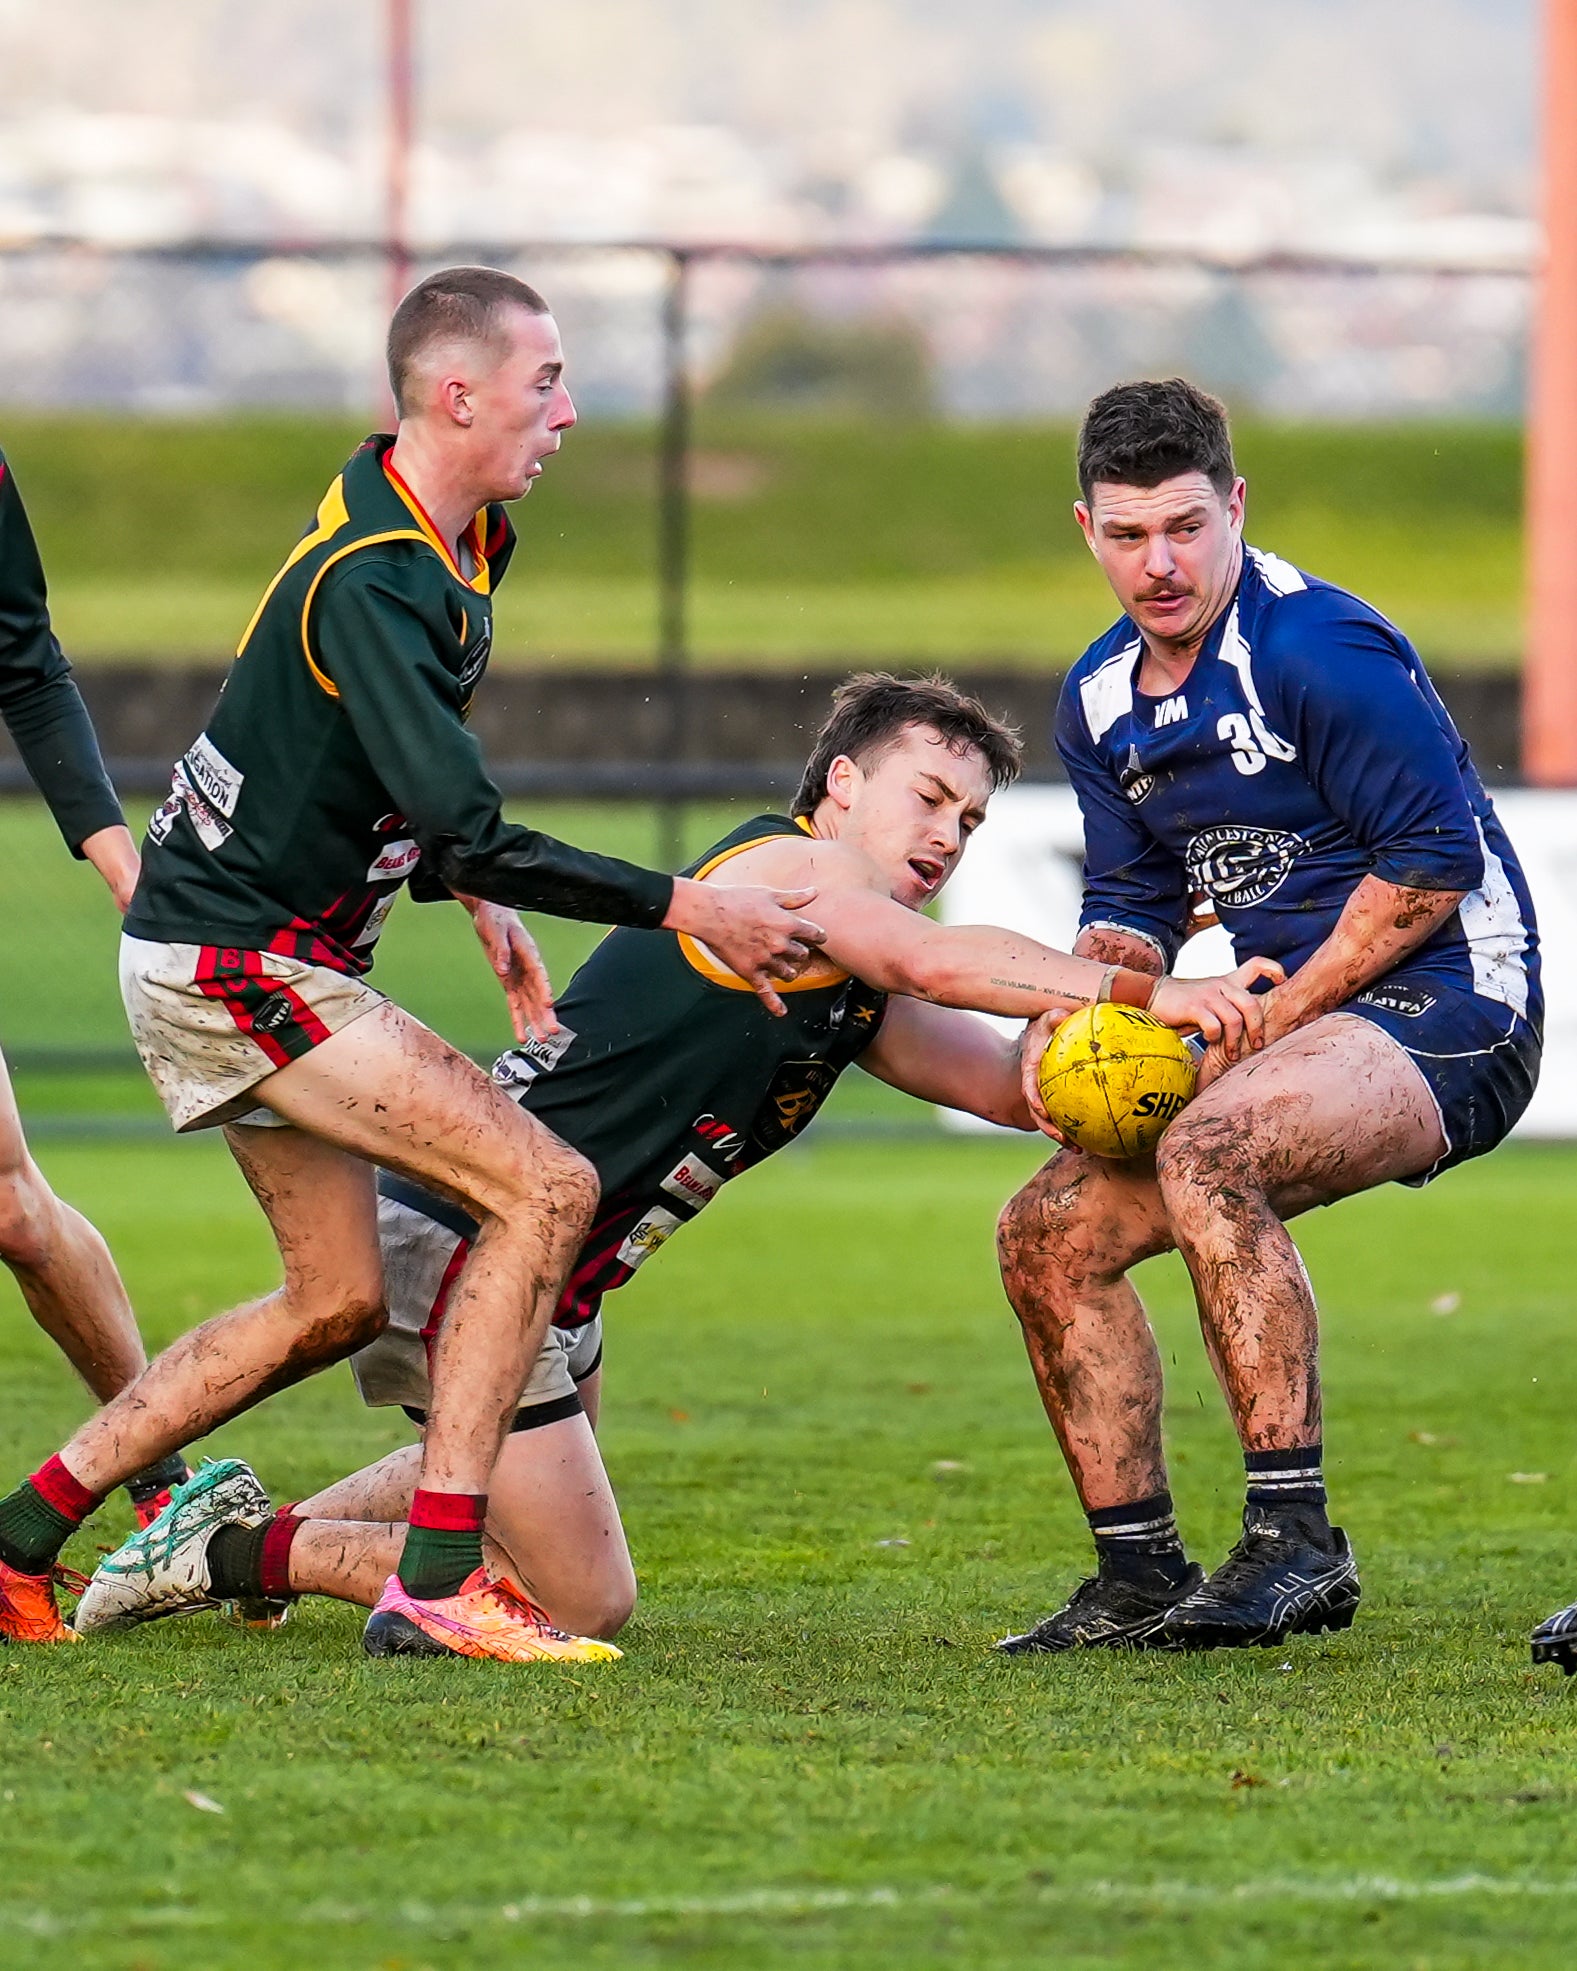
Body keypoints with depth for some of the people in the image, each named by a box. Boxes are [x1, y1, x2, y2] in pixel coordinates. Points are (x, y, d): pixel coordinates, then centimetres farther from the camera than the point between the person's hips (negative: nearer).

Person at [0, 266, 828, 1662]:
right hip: (237, 963, -10)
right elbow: (469, 834, -30)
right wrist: (687, 908, -27)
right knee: (548, 1190, -15)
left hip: (258, 951, 10)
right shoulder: (372, 581, -25)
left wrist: (481, 902, 13)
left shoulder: (453, 543, 7)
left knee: (337, 1301, 15)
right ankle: (440, 1578, -18)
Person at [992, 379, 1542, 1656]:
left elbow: (1434, 864, -19)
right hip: (1296, 1015, 9)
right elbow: (1137, 901, 19)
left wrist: (1266, 1024, -16)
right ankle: (1141, 1580, 8)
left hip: (1444, 1008, -9)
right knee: (1053, 1229, 1)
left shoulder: (1319, 650, -17)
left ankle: (1296, 1542, -31)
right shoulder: (1102, 700, 9)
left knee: (1209, 1156, -34)